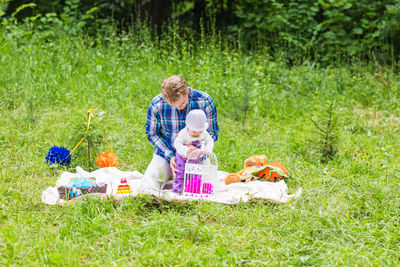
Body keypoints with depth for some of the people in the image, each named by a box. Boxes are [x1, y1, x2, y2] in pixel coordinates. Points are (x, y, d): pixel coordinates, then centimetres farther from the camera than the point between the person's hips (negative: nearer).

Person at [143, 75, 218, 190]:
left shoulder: (205, 102, -18)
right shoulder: (157, 104, -17)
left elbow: (212, 133, -7)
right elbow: (152, 134, -4)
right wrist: (170, 156, -17)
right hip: (166, 151, 1)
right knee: (148, 186, -15)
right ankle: (169, 172, 20)